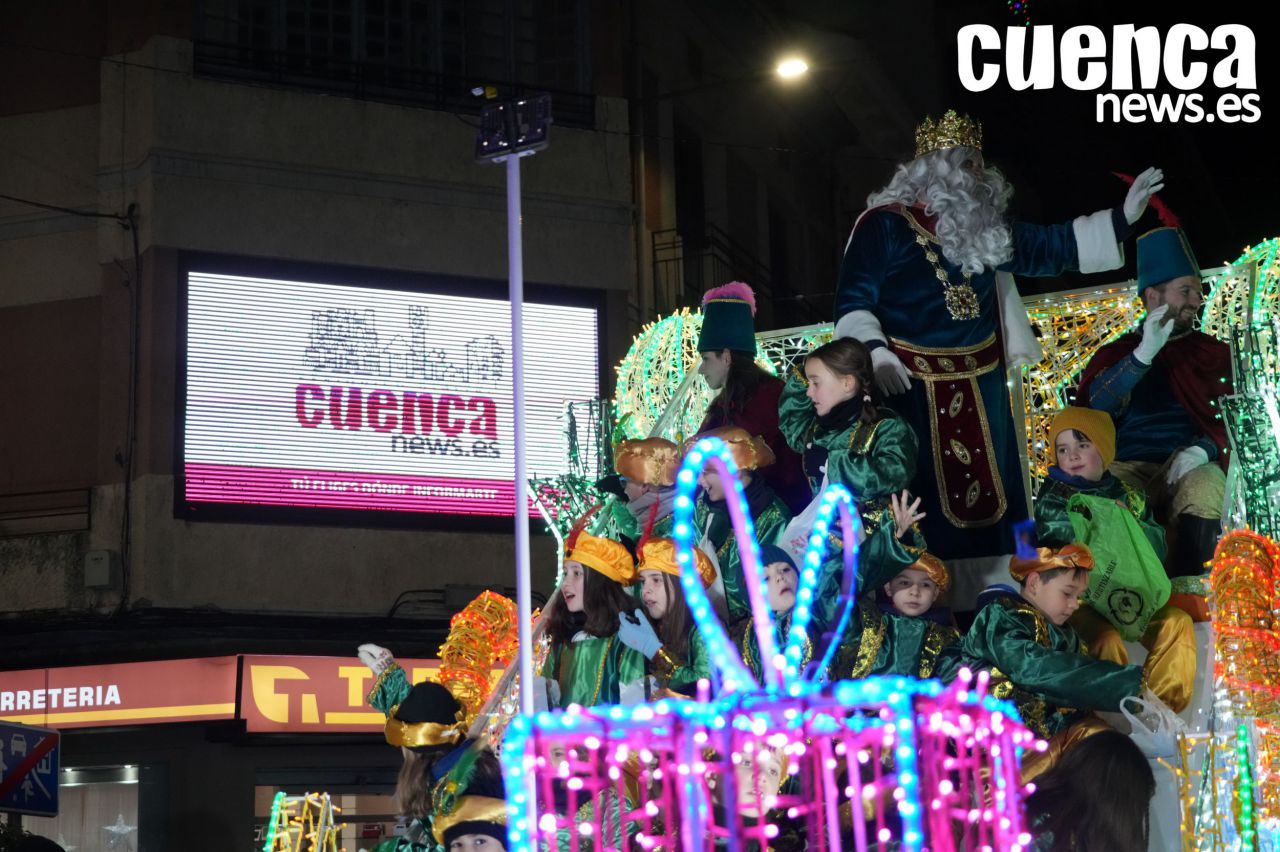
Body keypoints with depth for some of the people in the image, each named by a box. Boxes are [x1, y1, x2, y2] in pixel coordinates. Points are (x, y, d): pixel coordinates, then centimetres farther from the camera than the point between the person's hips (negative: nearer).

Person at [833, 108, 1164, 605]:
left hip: (981, 391, 6)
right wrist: (875, 351, -23)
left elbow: (1048, 249, 17)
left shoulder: (986, 229, 13)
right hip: (913, 390, -6)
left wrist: (1121, 219, 11)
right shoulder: (886, 224, -5)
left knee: (988, 503, 7)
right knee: (923, 512, -6)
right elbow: (852, 300, -7)